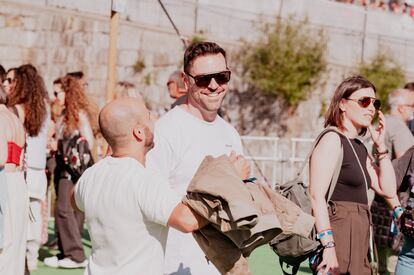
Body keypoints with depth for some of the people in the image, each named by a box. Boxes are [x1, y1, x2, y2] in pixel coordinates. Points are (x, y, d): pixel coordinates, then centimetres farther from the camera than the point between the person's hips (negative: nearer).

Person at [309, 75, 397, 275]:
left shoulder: (360, 148, 19)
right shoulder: (332, 139, -8)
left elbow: (388, 190, 15)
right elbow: (316, 194, -18)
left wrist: (381, 146, 9)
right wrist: (328, 245, -25)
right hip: (338, 234, -9)